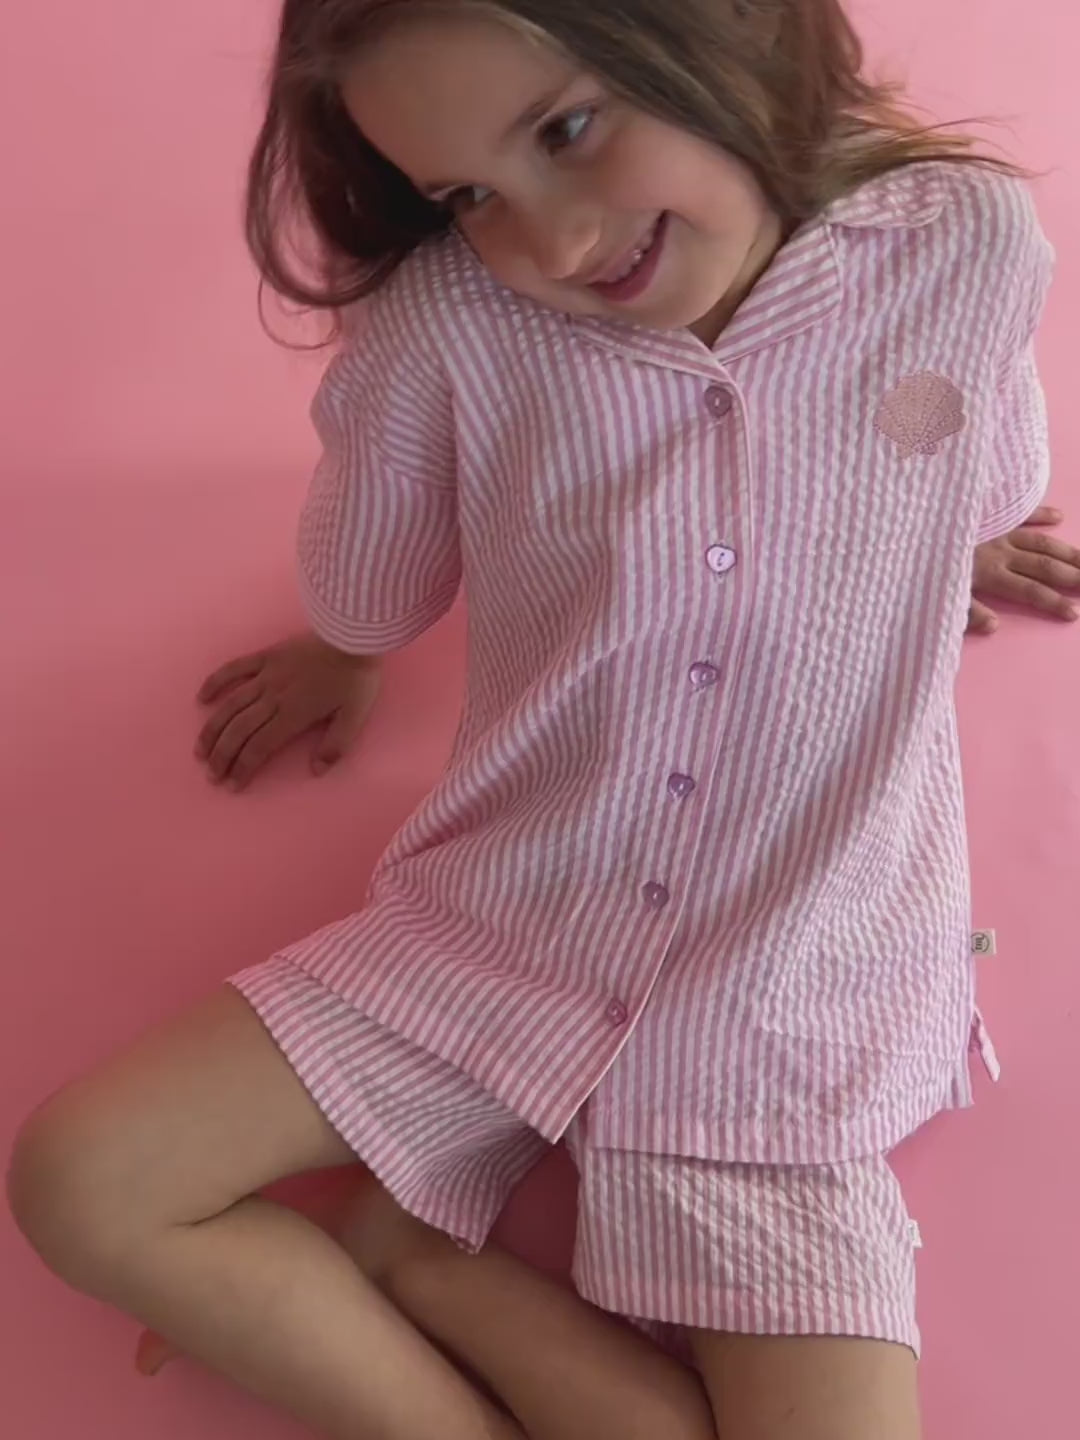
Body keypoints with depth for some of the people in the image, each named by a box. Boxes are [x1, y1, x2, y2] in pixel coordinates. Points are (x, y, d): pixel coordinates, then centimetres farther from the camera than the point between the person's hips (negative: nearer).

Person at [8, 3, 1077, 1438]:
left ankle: (402, 1253, 3)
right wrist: (341, 658, 24)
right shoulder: (449, 317, -15)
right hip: (497, 928, 1)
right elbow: (365, 601, 5)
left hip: (793, 1000, 1)